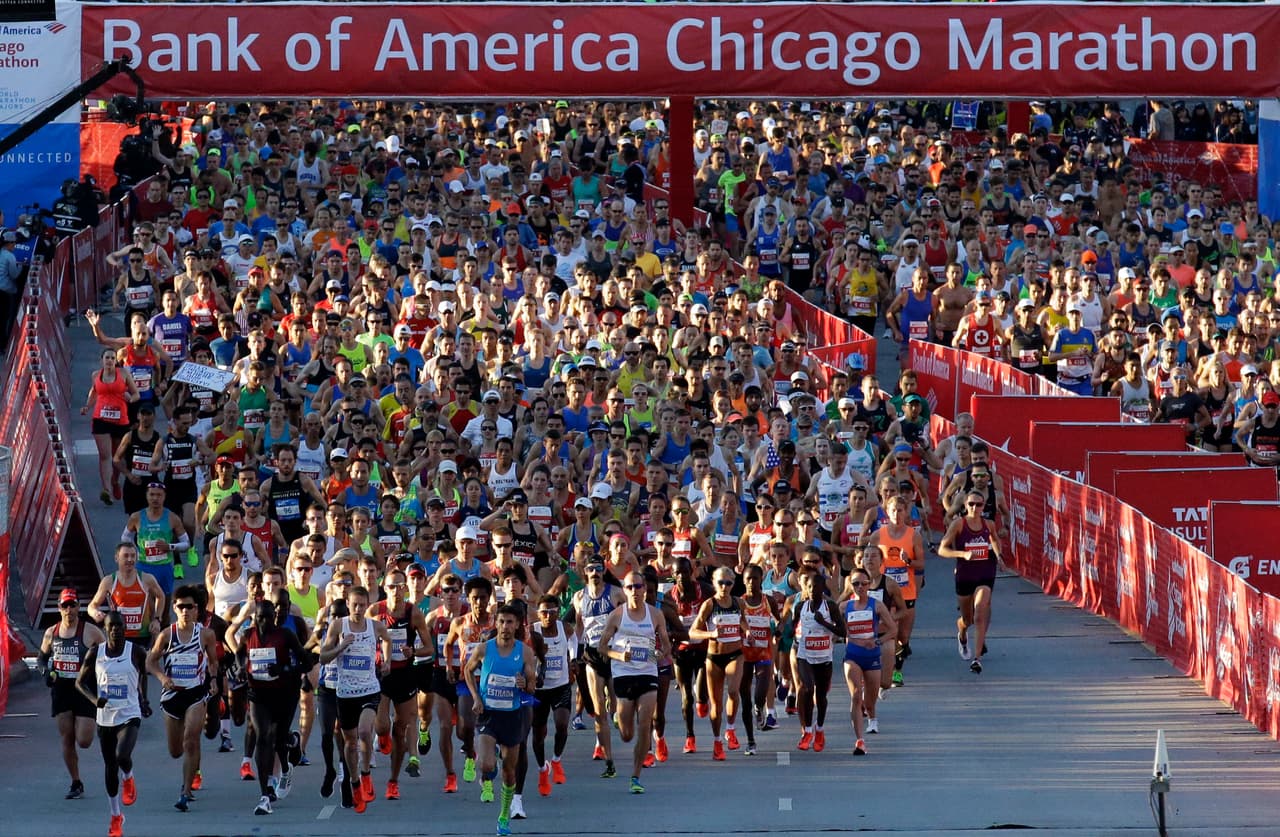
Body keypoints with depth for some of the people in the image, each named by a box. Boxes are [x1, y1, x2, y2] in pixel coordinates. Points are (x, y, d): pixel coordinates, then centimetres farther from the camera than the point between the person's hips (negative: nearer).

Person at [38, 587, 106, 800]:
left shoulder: (90, 631, -7)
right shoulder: (51, 633, 5)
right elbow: (41, 657, 19)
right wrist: (45, 670, -1)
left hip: (85, 690, -4)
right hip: (61, 690, 4)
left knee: (83, 741, -8)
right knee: (67, 740, 4)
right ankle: (76, 783, 15)